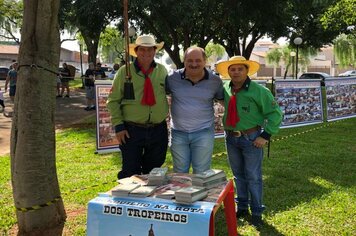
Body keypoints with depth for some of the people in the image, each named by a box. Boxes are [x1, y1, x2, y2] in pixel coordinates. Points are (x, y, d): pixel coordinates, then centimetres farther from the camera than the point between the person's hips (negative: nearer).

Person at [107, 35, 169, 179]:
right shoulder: (125, 71, -4)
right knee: (130, 173, 5)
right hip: (131, 131, -2)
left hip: (158, 130, 3)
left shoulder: (162, 70, 4)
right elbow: (113, 101, -2)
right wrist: (118, 126, -8)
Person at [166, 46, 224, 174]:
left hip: (203, 133, -1)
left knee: (201, 174, 8)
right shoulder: (173, 78, -4)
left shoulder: (215, 80, -3)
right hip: (178, 133, 1)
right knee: (179, 173, 14)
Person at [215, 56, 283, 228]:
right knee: (238, 175, 17)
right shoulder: (225, 89, -1)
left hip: (251, 138, -5)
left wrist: (265, 135, -14)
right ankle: (242, 207, 33)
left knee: (253, 177, 5)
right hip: (231, 138, 5)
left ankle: (256, 212, 20)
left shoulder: (259, 91, -14)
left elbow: (275, 114, -10)